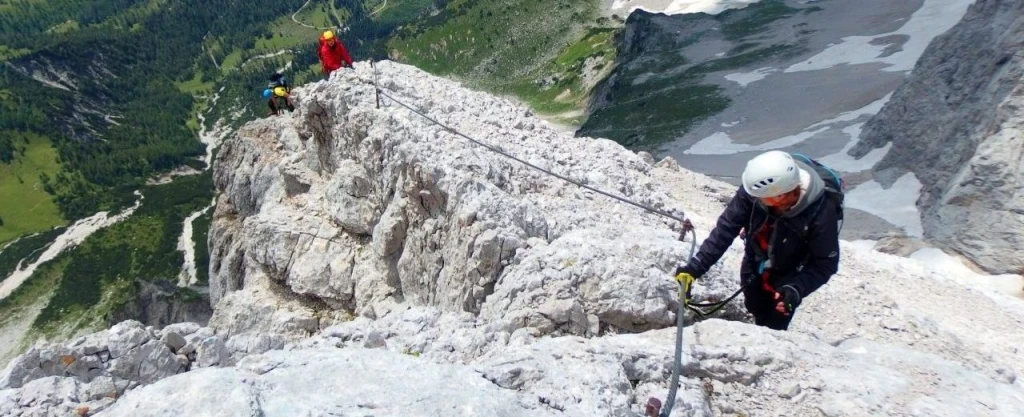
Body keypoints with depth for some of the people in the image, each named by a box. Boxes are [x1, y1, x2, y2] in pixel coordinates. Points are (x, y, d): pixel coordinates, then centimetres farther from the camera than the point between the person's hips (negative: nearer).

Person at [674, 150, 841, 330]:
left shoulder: (821, 213, -36)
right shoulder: (755, 188, -32)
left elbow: (825, 264, -26)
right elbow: (726, 228, -24)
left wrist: (797, 289, -42)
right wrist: (696, 266, -30)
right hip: (754, 271, 3)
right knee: (759, 319, 24)